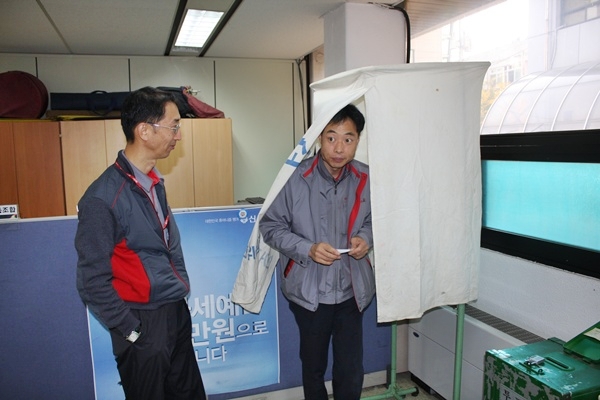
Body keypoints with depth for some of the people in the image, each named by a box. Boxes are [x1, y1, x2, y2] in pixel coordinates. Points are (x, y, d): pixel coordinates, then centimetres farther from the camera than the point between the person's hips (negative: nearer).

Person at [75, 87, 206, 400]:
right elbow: (93, 281, -16)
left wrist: (180, 290, 10)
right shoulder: (103, 198, -20)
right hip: (144, 322, -7)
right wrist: (132, 331, -12)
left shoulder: (153, 181, 4)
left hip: (177, 313, 7)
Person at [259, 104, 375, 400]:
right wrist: (308, 249, -21)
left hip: (351, 290, 2)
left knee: (351, 372, 11)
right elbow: (270, 226, -8)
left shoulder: (365, 179, -5)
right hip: (309, 290, -2)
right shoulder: (296, 178, -15)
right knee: (313, 367, 20)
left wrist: (365, 237, -11)